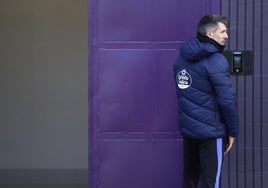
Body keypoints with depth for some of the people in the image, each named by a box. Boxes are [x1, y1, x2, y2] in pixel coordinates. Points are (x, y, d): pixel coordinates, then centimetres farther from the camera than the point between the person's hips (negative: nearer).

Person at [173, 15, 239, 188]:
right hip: (211, 131, -7)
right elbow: (227, 100, -19)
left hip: (187, 128, 7)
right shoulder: (216, 60, -15)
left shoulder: (183, 57, 9)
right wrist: (233, 131, -8)